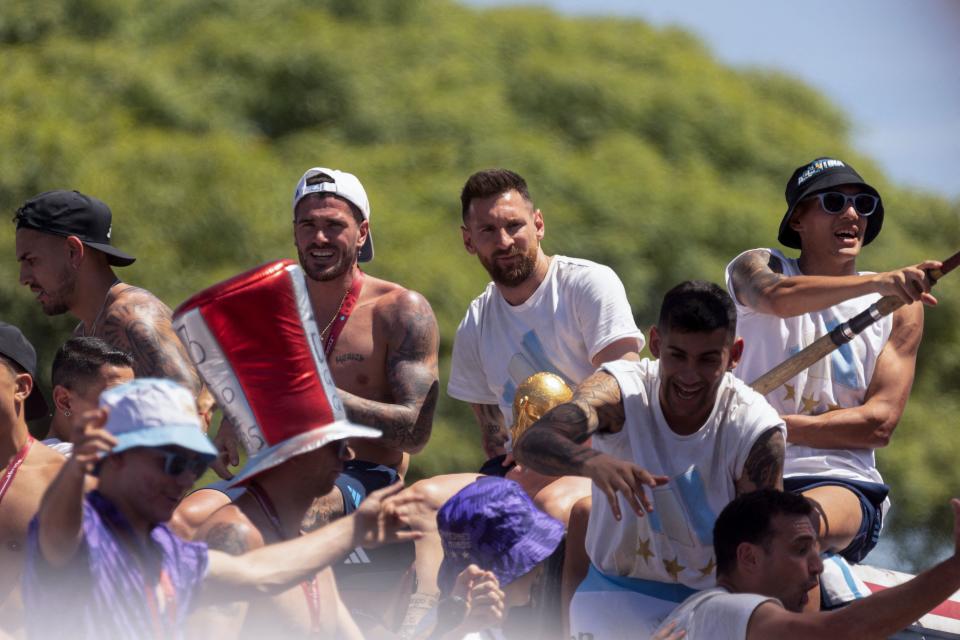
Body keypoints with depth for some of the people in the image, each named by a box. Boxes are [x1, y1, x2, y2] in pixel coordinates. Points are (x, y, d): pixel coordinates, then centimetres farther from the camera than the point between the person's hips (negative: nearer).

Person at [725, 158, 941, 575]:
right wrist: (876, 283, -34)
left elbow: (880, 423, 2)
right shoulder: (755, 267, 9)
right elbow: (776, 297, -19)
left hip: (843, 481, 0)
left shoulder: (901, 305, 12)